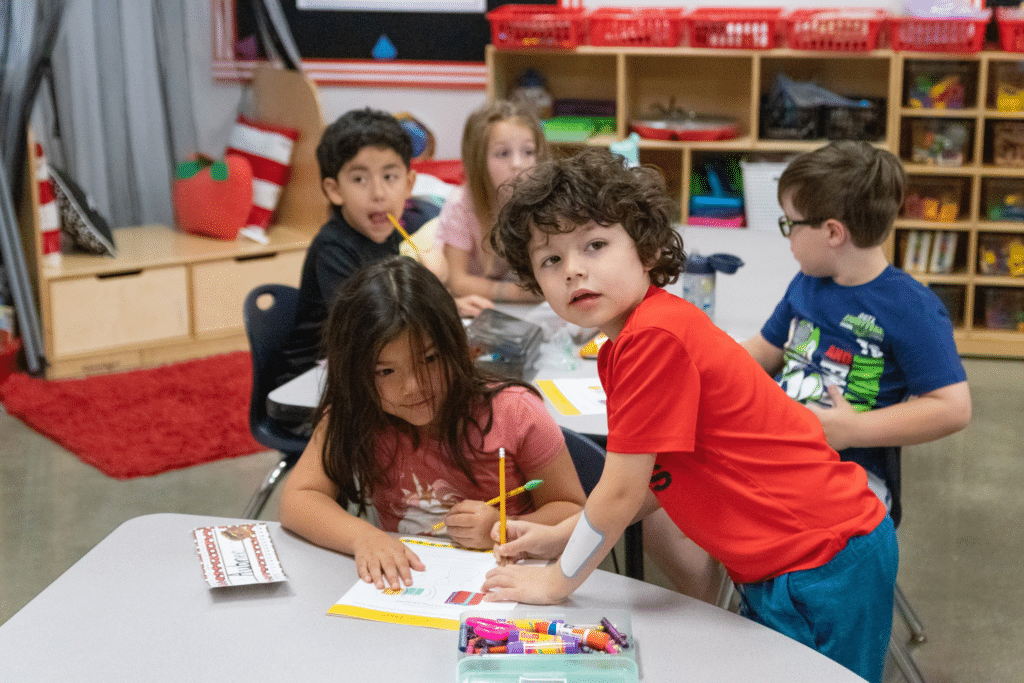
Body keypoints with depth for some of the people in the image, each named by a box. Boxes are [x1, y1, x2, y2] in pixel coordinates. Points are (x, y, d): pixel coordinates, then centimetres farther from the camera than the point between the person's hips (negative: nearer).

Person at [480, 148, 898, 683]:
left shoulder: (655, 336, -24)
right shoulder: (624, 345, 6)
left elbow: (621, 493, -19)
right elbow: (652, 480, 13)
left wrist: (558, 579, -5)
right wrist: (558, 537, 11)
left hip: (824, 564, -10)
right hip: (779, 563, 10)